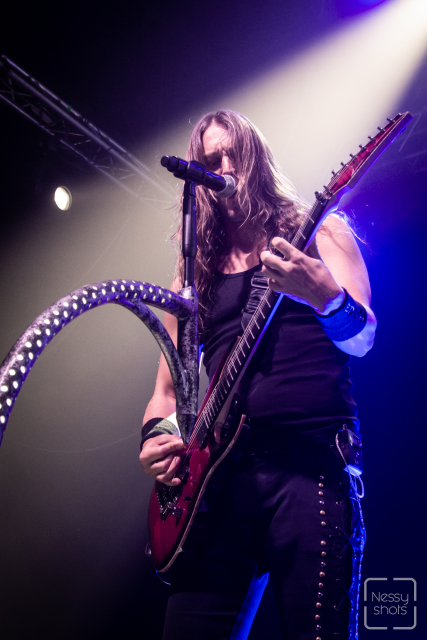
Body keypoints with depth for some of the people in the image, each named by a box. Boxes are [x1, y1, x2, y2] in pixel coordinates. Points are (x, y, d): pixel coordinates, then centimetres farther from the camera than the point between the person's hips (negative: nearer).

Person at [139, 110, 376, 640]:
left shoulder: (317, 234, 10)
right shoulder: (196, 271, 20)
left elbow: (361, 339, -4)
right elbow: (168, 386, 23)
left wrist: (325, 295, -25)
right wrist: (155, 436, 2)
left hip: (311, 461, -3)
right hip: (218, 468, 4)